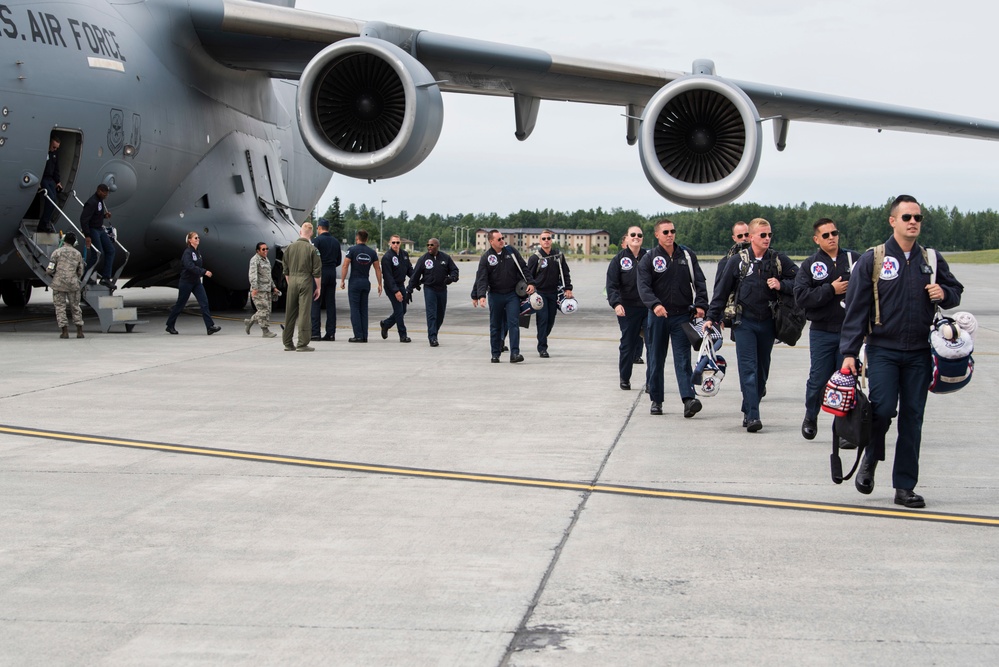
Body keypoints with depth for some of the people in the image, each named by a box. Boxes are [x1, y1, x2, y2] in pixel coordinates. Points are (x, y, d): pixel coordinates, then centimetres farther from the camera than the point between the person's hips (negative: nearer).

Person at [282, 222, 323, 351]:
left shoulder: (290, 247, 6)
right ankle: (302, 344, -4)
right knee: (304, 312, -3)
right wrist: (318, 287, 2)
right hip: (306, 281, -4)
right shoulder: (312, 248, -6)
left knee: (290, 313, 11)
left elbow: (286, 270, 12)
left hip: (292, 281, 4)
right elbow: (317, 271, -6)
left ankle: (288, 343, 16)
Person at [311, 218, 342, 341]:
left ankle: (315, 332, -8)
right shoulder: (336, 242, 11)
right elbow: (339, 261, 15)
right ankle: (331, 333, 5)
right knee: (330, 304, 7)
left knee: (315, 304, -3)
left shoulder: (317, 240, -8)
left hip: (319, 274, -6)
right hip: (332, 273, 6)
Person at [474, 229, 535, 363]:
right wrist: (481, 295, -21)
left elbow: (523, 268, 8)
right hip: (495, 296, 0)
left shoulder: (511, 251, 3)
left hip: (512, 294, 0)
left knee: (513, 323, -9)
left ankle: (514, 353, -13)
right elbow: (481, 278, -8)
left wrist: (529, 283, -2)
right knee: (495, 326, 8)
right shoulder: (486, 258, -3)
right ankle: (495, 354, 18)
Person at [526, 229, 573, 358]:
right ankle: (542, 348, -10)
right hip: (539, 292, -4)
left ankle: (542, 340, 25)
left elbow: (565, 273, 11)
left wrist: (568, 289, 3)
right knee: (543, 318, -12)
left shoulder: (559, 256, 6)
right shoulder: (535, 258, -5)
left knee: (551, 320, 6)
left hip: (553, 293, 4)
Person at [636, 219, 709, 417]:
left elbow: (699, 281, 7)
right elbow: (643, 286, -10)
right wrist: (654, 304, -28)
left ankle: (689, 398, -17)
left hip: (682, 315, 0)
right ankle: (656, 400, 17)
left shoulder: (687, 255, 7)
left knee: (683, 358, -7)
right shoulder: (649, 259, 1)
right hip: (658, 316, 0)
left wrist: (700, 304, -8)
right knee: (656, 360, 8)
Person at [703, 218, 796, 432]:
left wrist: (782, 285, -14)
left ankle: (749, 410, 24)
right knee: (748, 368, -11)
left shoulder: (779, 260, 3)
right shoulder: (738, 260, -1)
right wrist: (712, 317, 4)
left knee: (762, 369, 9)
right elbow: (722, 290, 5)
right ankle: (752, 415, -15)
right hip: (744, 322, -3)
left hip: (767, 323, 3)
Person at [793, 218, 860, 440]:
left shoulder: (854, 260, 5)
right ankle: (811, 417, 29)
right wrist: (830, 290, -13)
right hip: (822, 332, 0)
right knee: (818, 380, 4)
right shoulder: (809, 265, 3)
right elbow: (801, 297, -9)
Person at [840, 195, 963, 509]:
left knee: (912, 417, 3)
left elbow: (955, 291, 20)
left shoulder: (932, 259, 9)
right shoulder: (872, 259, 0)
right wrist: (849, 352, -7)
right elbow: (856, 308, -1)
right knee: (882, 409, -14)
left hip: (920, 353, 3)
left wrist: (944, 294, -5)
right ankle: (870, 460, 16)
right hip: (882, 350, -3)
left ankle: (905, 486, 10)